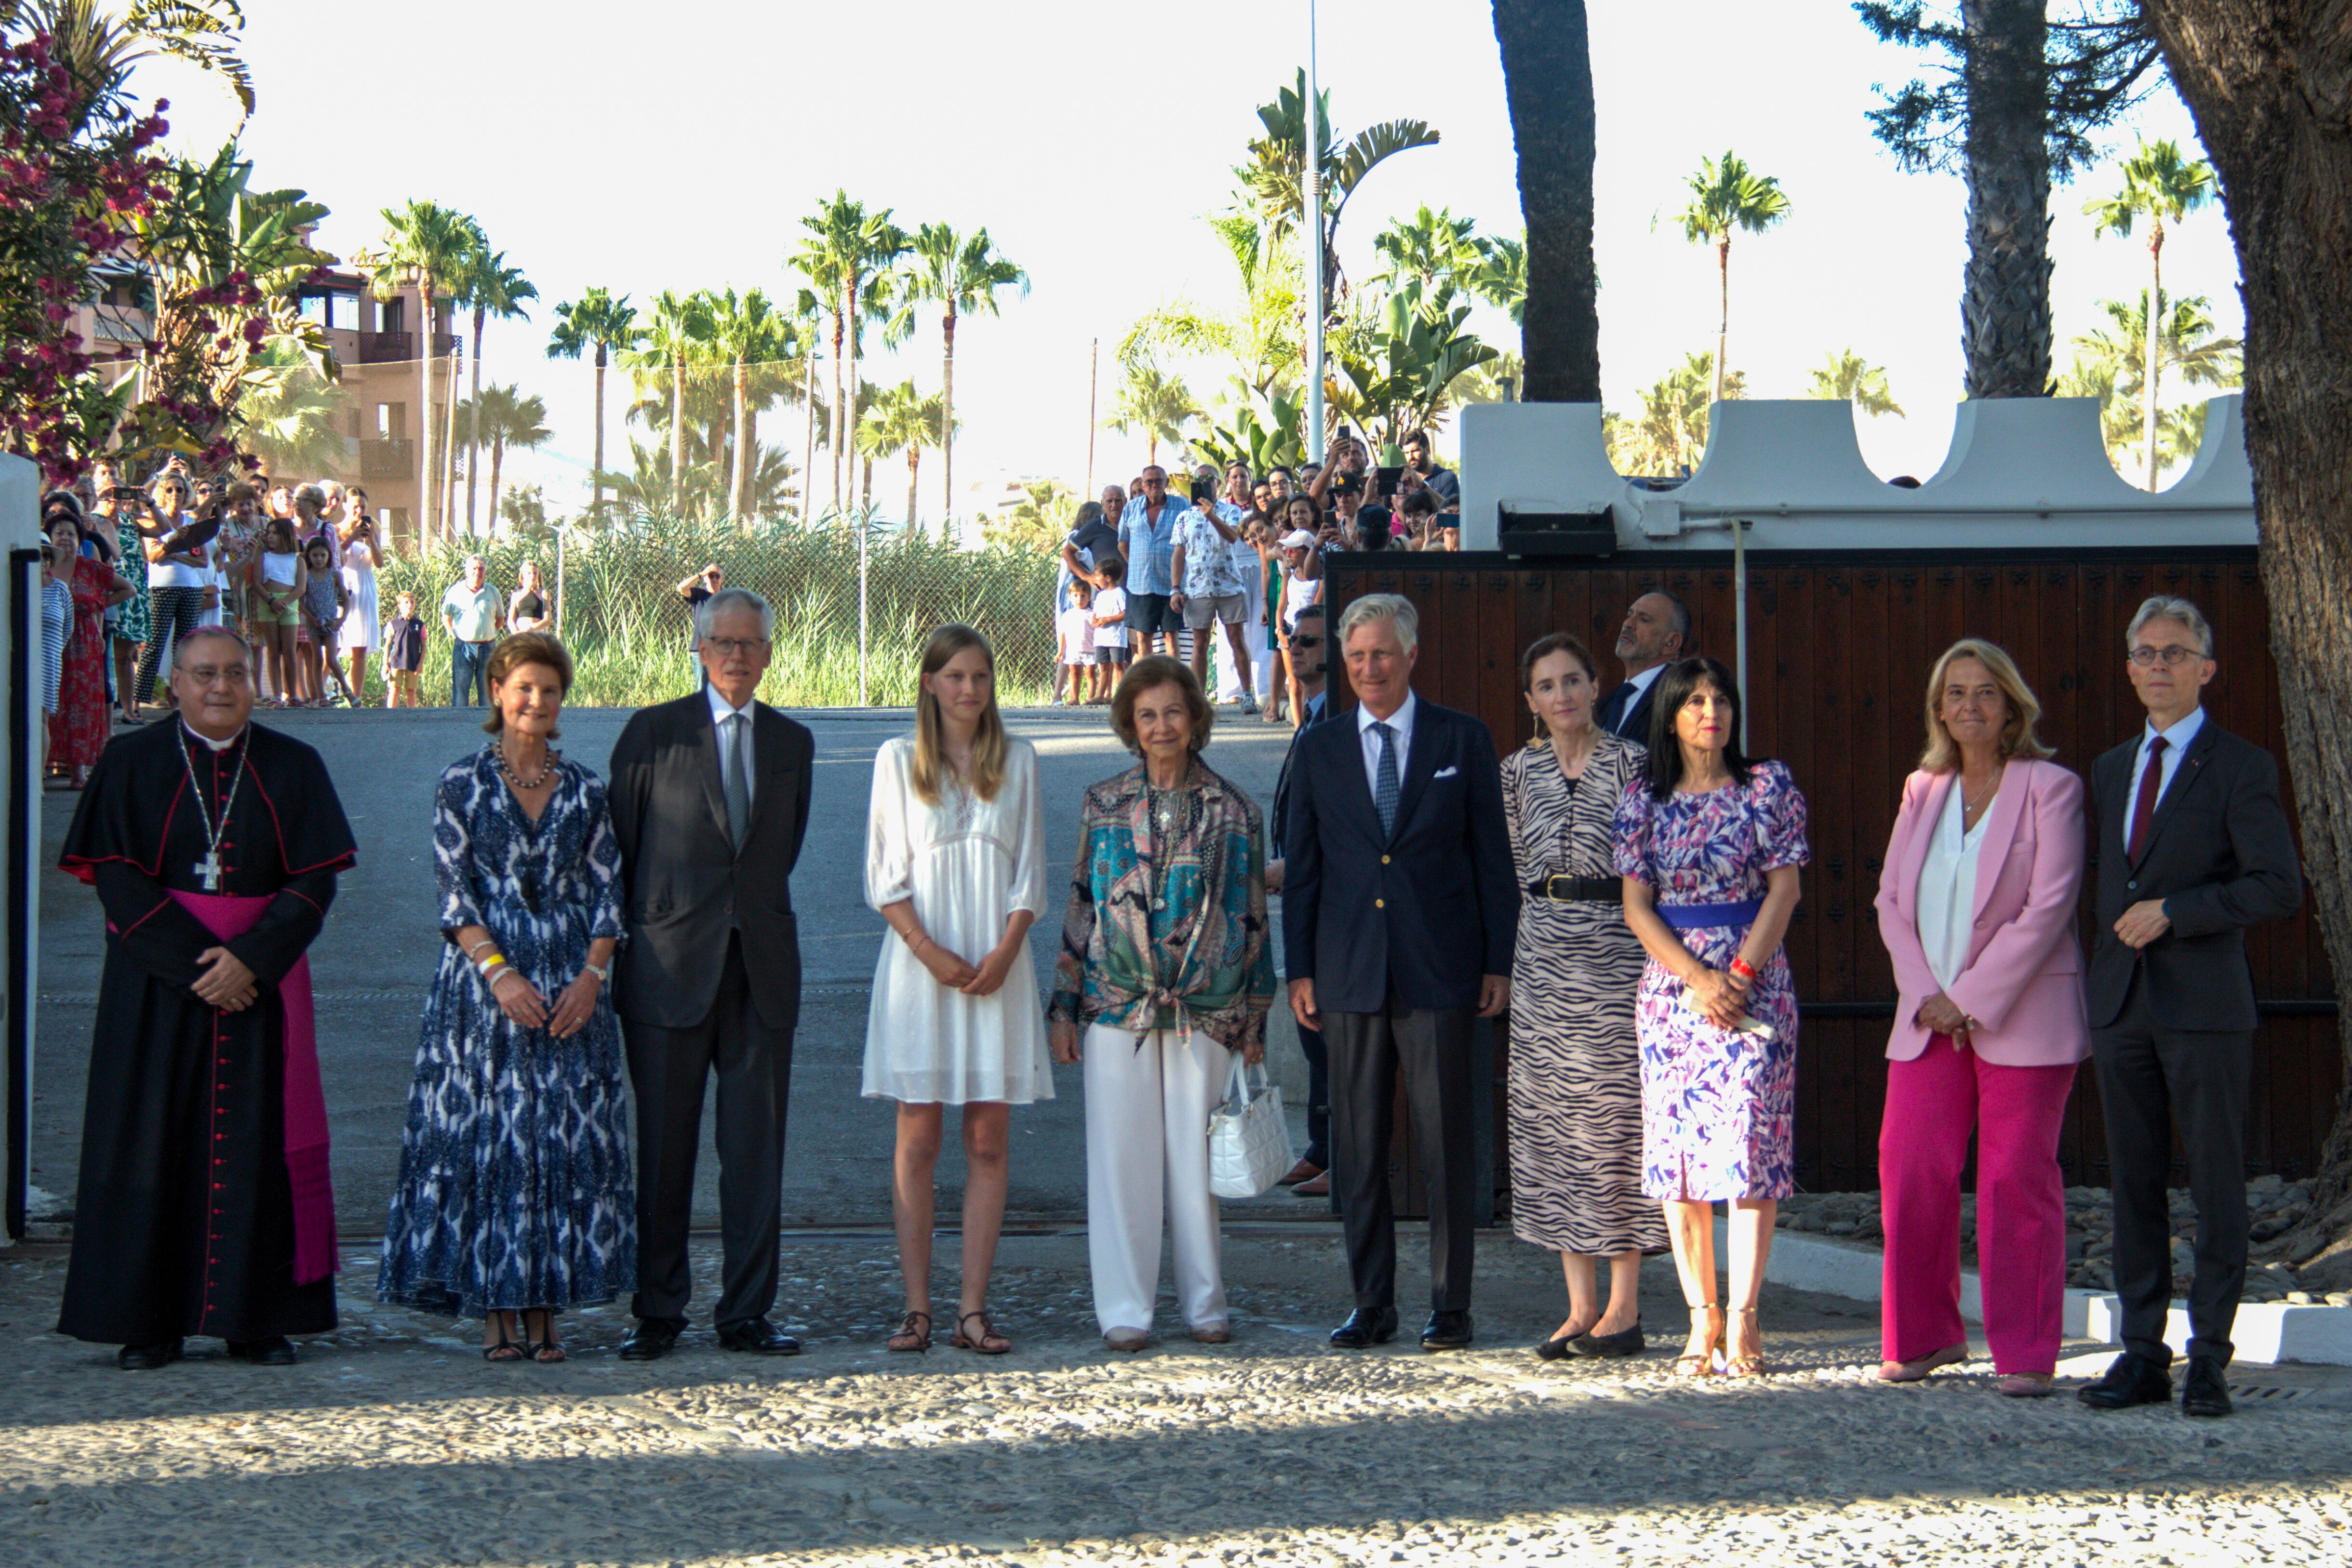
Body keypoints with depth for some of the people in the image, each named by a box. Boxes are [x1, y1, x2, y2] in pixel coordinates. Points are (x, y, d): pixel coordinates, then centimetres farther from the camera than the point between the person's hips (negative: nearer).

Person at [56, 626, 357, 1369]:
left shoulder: (294, 768, 5)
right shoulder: (132, 764, 2)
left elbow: (315, 882, -1)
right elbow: (117, 877, -5)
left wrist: (250, 960, -15)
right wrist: (192, 965, -15)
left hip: (261, 980, 1)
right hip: (157, 982, -1)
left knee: (258, 1141, -1)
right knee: (153, 1137, -3)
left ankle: (258, 1317, 4)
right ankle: (150, 1321, 1)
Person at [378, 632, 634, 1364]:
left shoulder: (585, 791, 10)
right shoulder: (463, 783, 2)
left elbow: (607, 892, 7)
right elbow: (453, 892, -3)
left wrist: (591, 976, -7)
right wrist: (499, 972, -14)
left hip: (572, 989, 2)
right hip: (484, 981, -2)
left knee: (569, 1135, -2)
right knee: (485, 1133, -4)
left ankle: (545, 1306, 4)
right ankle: (496, 1310, 0)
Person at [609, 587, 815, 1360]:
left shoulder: (793, 743, 11)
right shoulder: (654, 732, 2)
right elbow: (617, 847, 5)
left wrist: (755, 914, 12)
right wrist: (631, 936, 5)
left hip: (762, 968, 3)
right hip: (670, 968, -3)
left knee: (757, 1148, 3)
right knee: (664, 1148, 1)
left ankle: (747, 1312, 9)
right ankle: (657, 1312, 9)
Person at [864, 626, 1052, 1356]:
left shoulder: (1017, 762, 10)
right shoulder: (899, 760, 5)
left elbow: (1029, 875, 7)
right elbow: (885, 877, 1)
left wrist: (1005, 952, -8)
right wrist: (930, 952, -11)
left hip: (997, 967, 2)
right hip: (920, 963, -1)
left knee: (988, 1140, -1)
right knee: (918, 1139, -2)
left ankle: (973, 1309, 0)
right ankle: (916, 1307, 0)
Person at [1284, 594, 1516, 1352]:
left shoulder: (1463, 741, 4)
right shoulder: (1319, 749, 10)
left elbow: (1492, 857, 4)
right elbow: (1301, 865, 11)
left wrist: (1499, 963, 0)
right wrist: (1299, 969, 4)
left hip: (1439, 970, -2)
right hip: (1351, 975, 2)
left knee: (1446, 1144, 0)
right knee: (1357, 1148, 4)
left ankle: (1451, 1305, 7)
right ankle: (1372, 1304, 12)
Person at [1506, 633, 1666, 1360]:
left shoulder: (1630, 762, -1)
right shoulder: (1519, 770, 9)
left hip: (1616, 948, -4)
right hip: (1543, 955, 4)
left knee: (1618, 1115, -4)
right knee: (1554, 1119, 3)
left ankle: (1624, 1308, 1)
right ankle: (1581, 1307, 8)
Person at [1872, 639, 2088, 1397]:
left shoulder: (2050, 787, -4)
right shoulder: (1923, 790, 12)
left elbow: (2048, 908, -11)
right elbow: (1892, 901, 10)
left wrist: (1971, 999, -13)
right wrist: (1926, 997, -4)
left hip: (2021, 1019, -4)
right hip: (1930, 1020, 5)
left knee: (2018, 1180, -3)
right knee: (1910, 1171, -1)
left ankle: (2025, 1354, 4)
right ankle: (1925, 1336, 14)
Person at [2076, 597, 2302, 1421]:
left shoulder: (2241, 768, -3)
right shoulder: (2111, 770, 17)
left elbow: (2279, 887, -11)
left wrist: (2173, 912, -14)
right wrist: (2100, 988, 15)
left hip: (2205, 1004, -6)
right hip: (2122, 1004, 6)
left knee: (2217, 1183, -2)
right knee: (2133, 1184, 5)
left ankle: (2209, 1356, 2)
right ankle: (2143, 1354, 9)